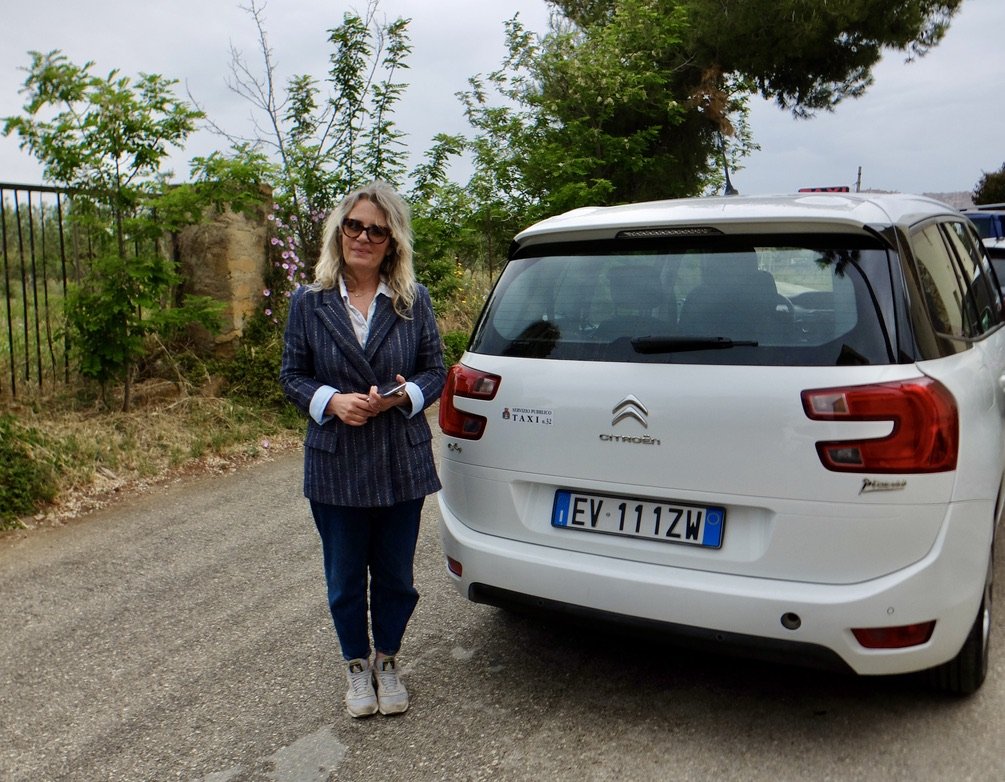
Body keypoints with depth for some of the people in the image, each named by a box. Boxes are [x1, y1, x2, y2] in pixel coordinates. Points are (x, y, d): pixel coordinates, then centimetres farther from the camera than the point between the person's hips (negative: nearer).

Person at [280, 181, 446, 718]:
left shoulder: (414, 302, -1)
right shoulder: (309, 302, -1)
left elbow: (436, 370, 3)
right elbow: (291, 375, 2)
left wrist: (406, 396, -18)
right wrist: (331, 401, -16)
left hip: (402, 465, 0)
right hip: (336, 466, 0)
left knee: (395, 574, 14)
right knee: (345, 578, 13)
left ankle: (387, 663, 37)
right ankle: (356, 667, 35)